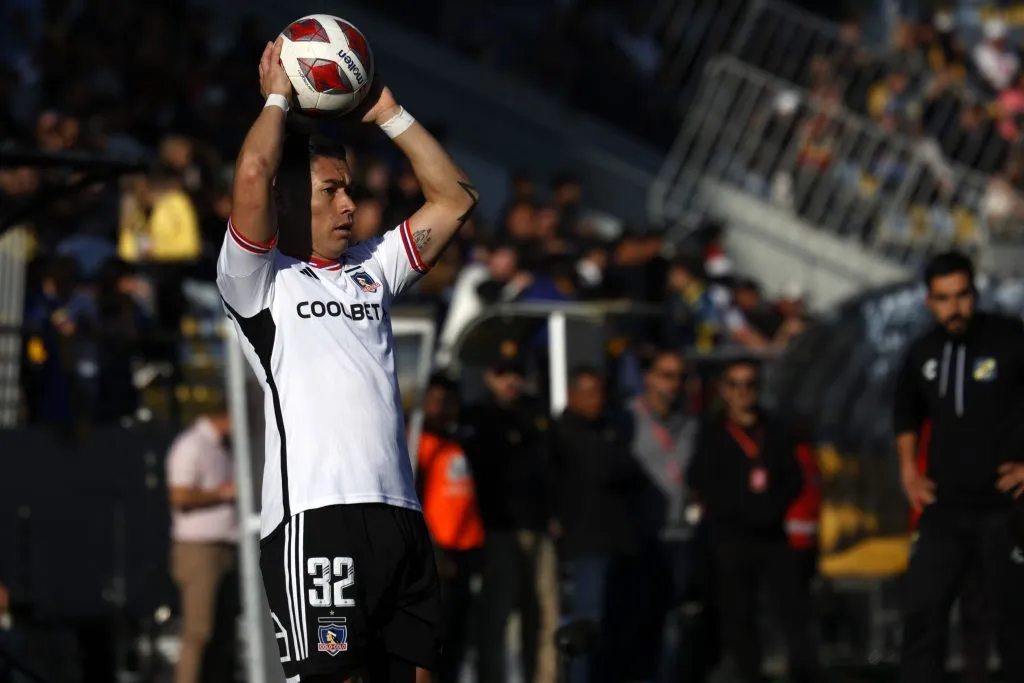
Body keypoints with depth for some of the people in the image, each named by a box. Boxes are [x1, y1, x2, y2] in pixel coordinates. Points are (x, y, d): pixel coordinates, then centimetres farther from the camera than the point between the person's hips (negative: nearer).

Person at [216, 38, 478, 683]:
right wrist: (277, 98, 6)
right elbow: (253, 175, -11)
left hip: (401, 512, 7)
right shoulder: (262, 280, 6)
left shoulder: (373, 268, 24)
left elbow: (455, 197, 25)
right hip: (314, 514, -7)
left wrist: (389, 113, 22)